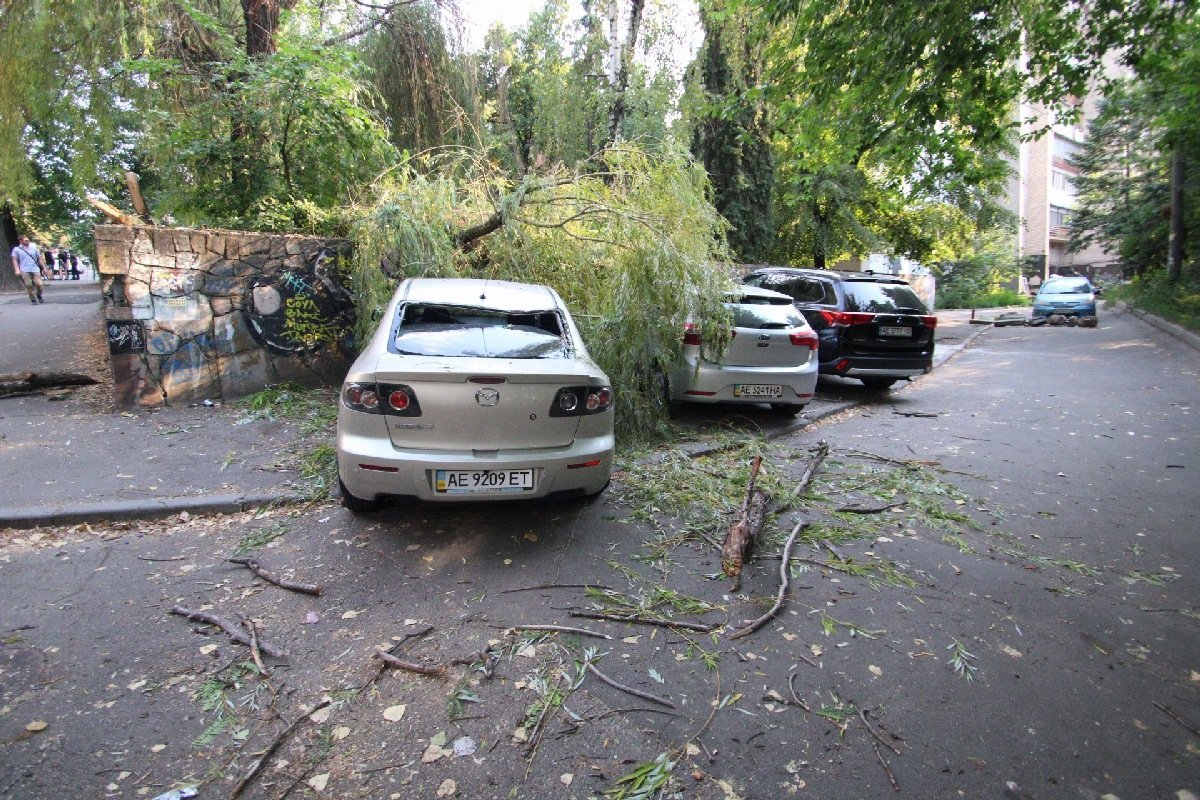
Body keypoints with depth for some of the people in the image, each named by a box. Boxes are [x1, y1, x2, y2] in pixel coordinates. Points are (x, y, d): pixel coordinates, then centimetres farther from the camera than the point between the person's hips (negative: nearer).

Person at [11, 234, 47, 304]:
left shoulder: (34, 247, 13)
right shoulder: (16, 249, 6)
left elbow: (40, 258, 16)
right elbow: (15, 260, 5)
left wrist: (44, 267, 11)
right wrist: (17, 269, -7)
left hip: (35, 269, 1)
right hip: (25, 270, -1)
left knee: (39, 284, -8)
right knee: (29, 286, -4)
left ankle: (39, 296, 17)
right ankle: (33, 299, 4)